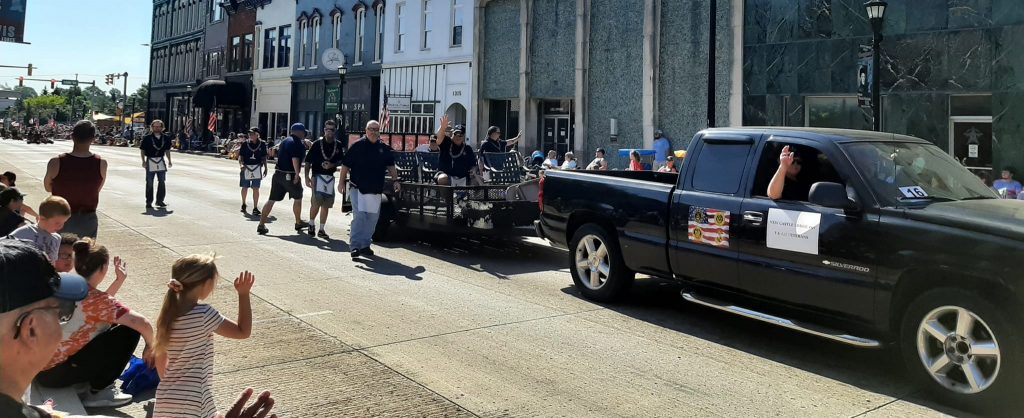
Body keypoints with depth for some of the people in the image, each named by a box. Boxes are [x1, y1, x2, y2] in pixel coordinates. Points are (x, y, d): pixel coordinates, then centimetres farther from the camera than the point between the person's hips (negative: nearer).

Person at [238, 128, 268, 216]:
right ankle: (243, 204, 36)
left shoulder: (262, 144, 1)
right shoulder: (245, 144, 0)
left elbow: (264, 157, 8)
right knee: (244, 188, 13)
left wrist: (265, 168, 7)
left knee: (256, 189, -2)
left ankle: (255, 208, 3)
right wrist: (241, 164, -17)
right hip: (246, 168, 1)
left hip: (257, 168, -1)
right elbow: (240, 156, 1)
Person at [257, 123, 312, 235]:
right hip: (289, 175, -8)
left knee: (272, 199, 5)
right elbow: (295, 158, -21)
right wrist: (297, 173, -21)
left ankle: (261, 225, 1)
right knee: (298, 198, 11)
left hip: (278, 173, 8)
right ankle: (298, 223, 22)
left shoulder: (284, 141, 18)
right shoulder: (297, 143, -10)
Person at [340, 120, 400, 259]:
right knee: (359, 216, -13)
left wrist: (395, 180, 6)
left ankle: (365, 245, 20)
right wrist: (342, 182, -5)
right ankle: (354, 246, -10)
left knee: (373, 218, 9)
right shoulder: (358, 145, -2)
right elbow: (345, 164, -1)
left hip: (376, 190, 5)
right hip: (358, 188, -5)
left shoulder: (384, 148, 10)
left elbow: (390, 165, 17)